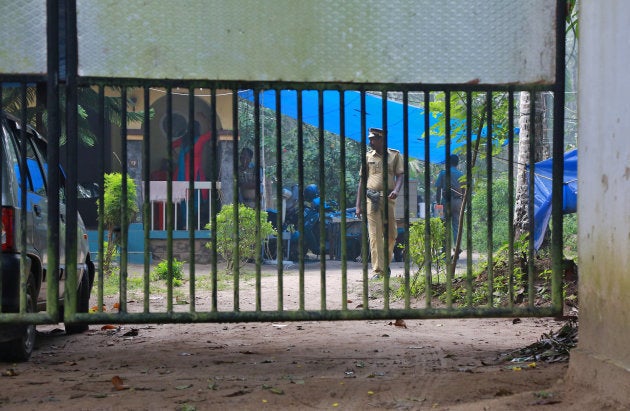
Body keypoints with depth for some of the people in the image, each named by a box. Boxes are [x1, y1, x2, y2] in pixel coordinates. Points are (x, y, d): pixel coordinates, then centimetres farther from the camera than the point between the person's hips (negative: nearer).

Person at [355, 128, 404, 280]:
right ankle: (377, 270, -7)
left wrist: (396, 190, -22)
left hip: (389, 198, 0)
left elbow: (400, 176, 1)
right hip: (372, 198, 0)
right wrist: (358, 205, 5)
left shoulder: (395, 155, 8)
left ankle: (386, 264, 25)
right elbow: (362, 181, 12)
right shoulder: (368, 157, 11)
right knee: (375, 235, -6)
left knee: (391, 234, 5)